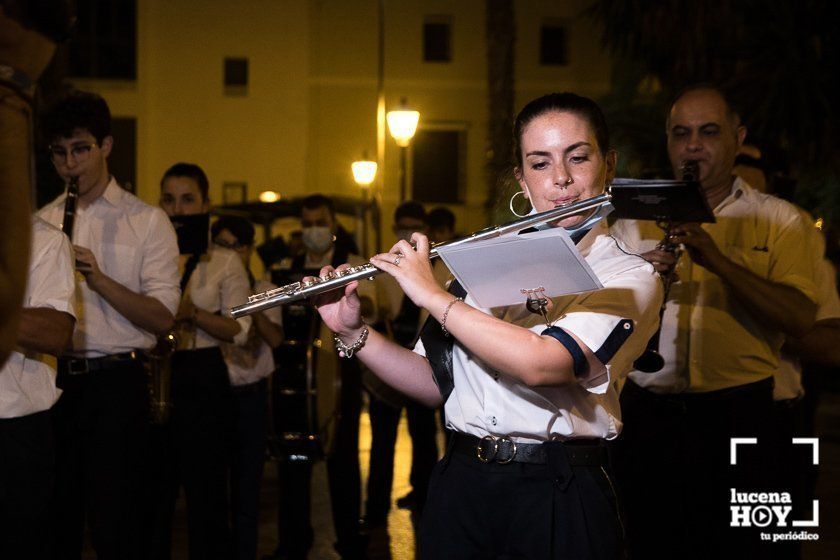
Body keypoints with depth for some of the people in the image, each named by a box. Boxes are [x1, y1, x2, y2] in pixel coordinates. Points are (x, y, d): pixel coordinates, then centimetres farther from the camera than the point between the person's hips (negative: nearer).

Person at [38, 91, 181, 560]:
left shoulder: (147, 221, 1)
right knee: (56, 516, 9)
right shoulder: (42, 222, 13)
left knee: (112, 521, -2)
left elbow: (162, 318, -7)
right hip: (54, 377, 4)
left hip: (115, 382, -4)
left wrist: (98, 279, -19)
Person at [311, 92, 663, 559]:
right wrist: (352, 332, -2)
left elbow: (542, 364, -25)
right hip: (460, 487, 4)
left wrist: (431, 294, -17)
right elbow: (435, 384, 11)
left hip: (560, 502, -4)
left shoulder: (629, 278, -8)